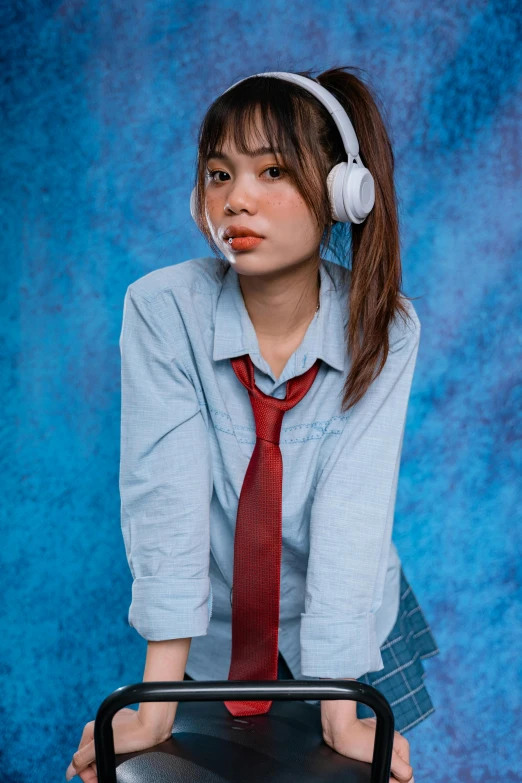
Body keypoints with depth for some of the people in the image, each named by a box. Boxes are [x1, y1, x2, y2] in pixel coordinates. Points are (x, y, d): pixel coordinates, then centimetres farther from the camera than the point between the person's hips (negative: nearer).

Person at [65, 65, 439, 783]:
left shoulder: (383, 328, -18)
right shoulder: (161, 309, -20)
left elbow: (354, 506, -25)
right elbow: (167, 491, -26)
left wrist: (339, 715, -30)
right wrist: (157, 702, -30)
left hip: (350, 635, 1)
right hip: (218, 637, 0)